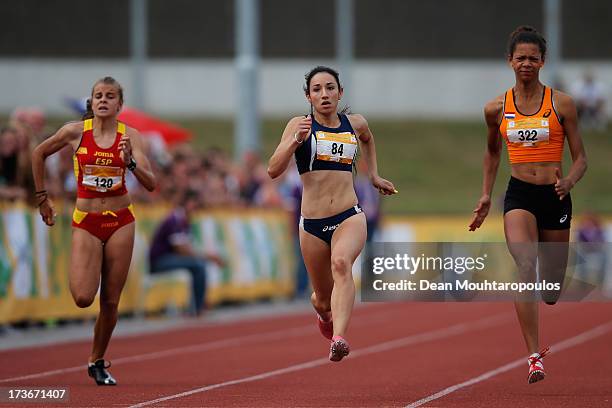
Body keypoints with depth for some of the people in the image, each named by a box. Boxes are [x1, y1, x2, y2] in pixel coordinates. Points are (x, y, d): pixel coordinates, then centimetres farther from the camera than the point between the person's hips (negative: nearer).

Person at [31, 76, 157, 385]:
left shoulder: (129, 136, -5)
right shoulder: (76, 131, -6)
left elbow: (150, 184, -11)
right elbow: (38, 154, 11)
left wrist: (130, 162, -28)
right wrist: (42, 196, 12)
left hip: (120, 221, 1)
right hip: (86, 221, -1)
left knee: (110, 301, 4)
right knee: (83, 298, -14)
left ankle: (97, 361, 22)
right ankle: (80, 275, 23)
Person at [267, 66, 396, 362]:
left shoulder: (355, 124, 8)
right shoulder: (300, 125, -1)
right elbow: (273, 170, -11)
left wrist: (374, 176, 30)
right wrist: (295, 141, -24)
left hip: (350, 217, 0)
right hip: (312, 224, 0)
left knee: (341, 262, -33)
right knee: (323, 300, 12)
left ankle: (339, 339, -48)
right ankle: (325, 314, 52)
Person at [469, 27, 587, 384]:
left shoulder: (561, 104, -2)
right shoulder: (497, 109, 4)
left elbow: (581, 158, 1)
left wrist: (569, 182, -19)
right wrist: (486, 195, 19)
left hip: (555, 197, 0)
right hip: (519, 195, 0)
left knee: (551, 292, 9)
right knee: (525, 267, -25)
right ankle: (535, 357, -25)